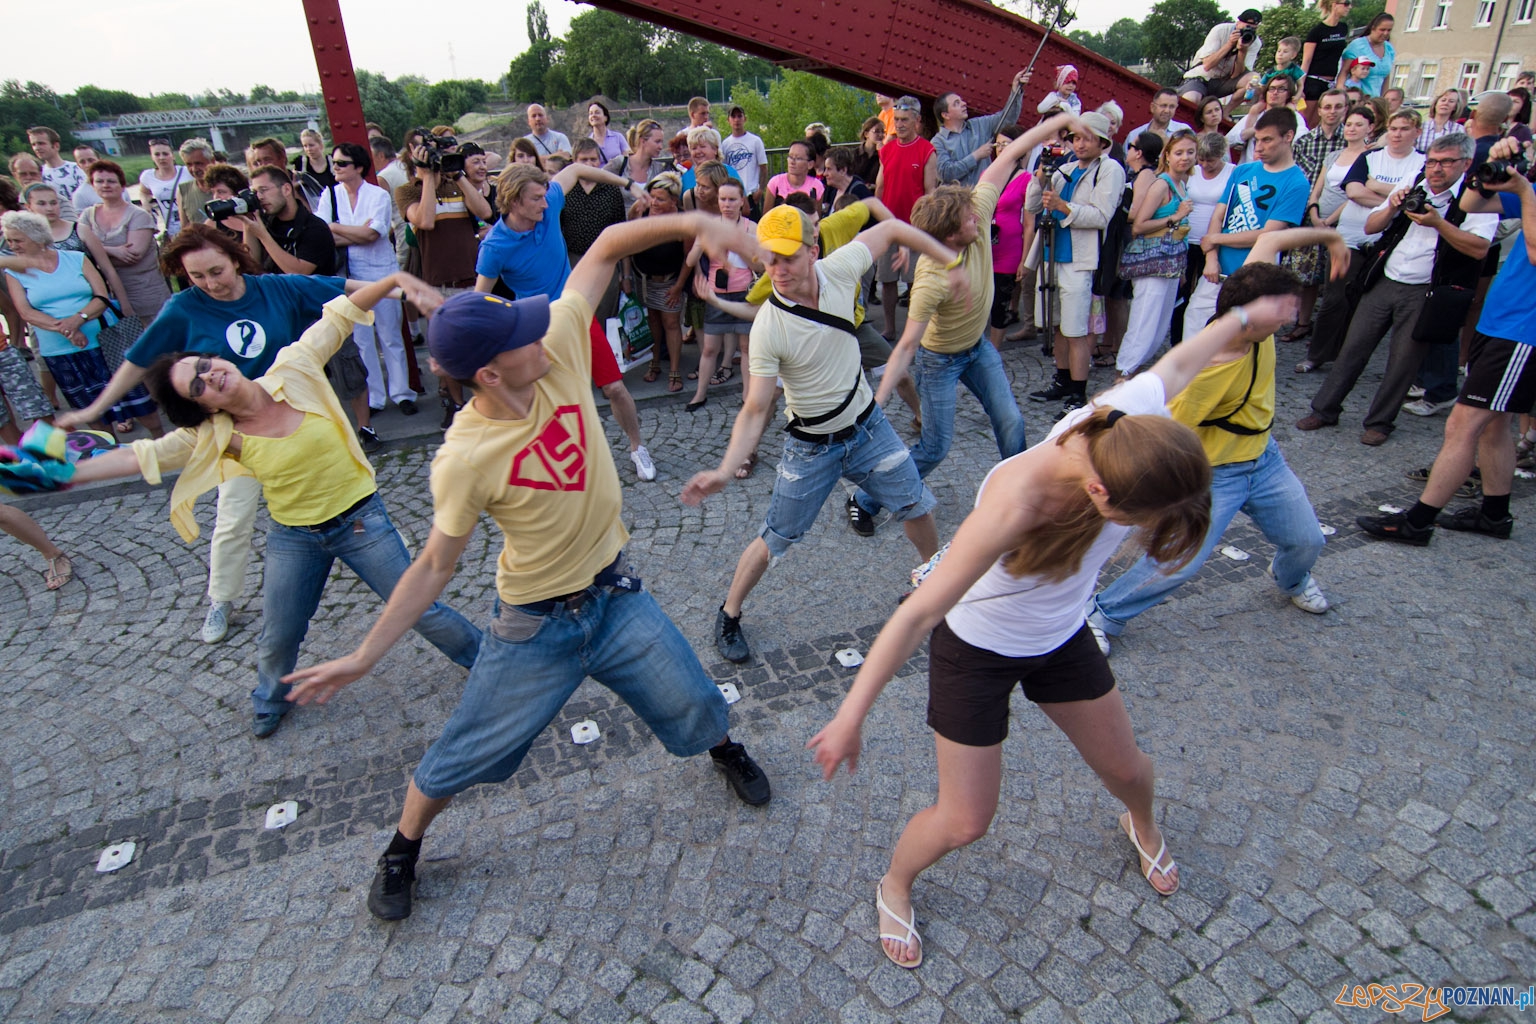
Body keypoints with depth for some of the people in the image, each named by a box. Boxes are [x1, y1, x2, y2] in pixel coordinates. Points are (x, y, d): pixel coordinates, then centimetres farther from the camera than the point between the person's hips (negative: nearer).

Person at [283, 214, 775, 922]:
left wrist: (690, 223, -26)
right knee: (463, 755, 13)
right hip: (534, 625, -3)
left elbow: (606, 250, -12)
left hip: (614, 594, 4)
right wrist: (363, 657, -12)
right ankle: (404, 848, 45)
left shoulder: (557, 349, -18)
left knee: (693, 705, 15)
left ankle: (725, 751, 52)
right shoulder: (463, 459, -26)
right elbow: (436, 566, -13)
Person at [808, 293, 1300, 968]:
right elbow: (919, 613, -36)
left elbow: (1177, 362, -1)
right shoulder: (1015, 507, -43)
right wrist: (851, 717, -30)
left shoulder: (1132, 414, -26)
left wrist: (1244, 316, 20)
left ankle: (1142, 826, 61)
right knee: (964, 823, 2)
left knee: (1126, 768, 23)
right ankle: (894, 887, 36)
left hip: (1061, 639, 6)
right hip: (976, 651, -6)